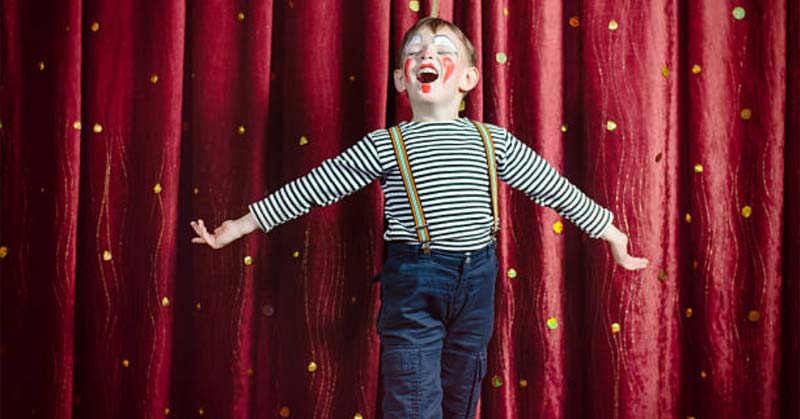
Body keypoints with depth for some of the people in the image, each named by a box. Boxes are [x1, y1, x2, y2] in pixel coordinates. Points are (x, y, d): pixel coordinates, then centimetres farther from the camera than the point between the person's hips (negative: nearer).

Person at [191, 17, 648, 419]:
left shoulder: (493, 142, 5)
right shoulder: (384, 145, -2)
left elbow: (554, 187, 12)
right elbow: (312, 188, 1)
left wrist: (611, 233, 17)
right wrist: (238, 227, 4)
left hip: (476, 283, 3)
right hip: (413, 286, -3)